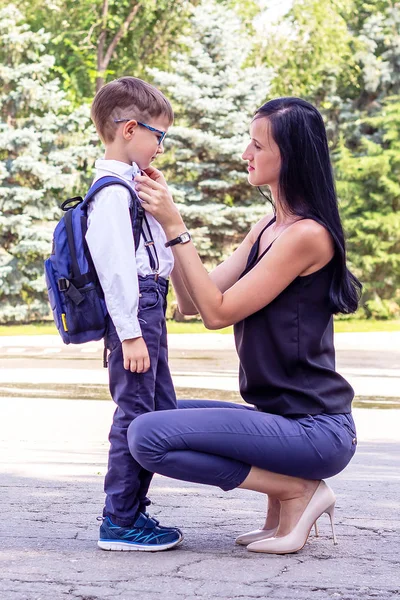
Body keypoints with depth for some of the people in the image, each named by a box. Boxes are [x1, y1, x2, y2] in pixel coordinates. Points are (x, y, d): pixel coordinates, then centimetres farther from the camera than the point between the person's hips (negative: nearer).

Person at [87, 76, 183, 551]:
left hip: (149, 312, 11)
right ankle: (119, 524, 0)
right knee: (136, 415, -7)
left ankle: (128, 507, 24)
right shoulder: (113, 192, -14)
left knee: (162, 411, 15)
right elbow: (115, 265, -20)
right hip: (133, 314, -11)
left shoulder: (128, 187, 18)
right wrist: (130, 333, -21)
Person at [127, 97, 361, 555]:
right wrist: (166, 218, 4)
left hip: (316, 430, -10)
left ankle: (296, 489, -6)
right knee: (156, 415, 17)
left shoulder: (308, 234, -16)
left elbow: (218, 312, -17)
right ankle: (284, 498, 10)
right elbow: (192, 302, 9)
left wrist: (174, 227, -16)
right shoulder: (268, 226, 12)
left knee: (149, 437, -20)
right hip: (282, 415, 10)